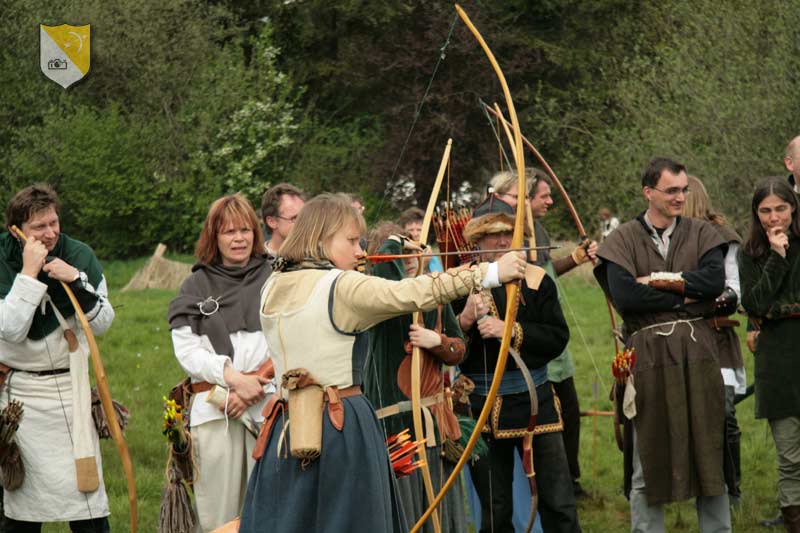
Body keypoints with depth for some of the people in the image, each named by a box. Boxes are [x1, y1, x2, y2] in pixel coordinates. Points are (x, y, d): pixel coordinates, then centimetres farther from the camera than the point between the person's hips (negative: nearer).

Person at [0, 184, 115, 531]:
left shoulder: (79, 257, -1)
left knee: (85, 485, -5)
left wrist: (77, 281, -16)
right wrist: (28, 274, -21)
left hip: (69, 385, 1)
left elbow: (102, 324, -2)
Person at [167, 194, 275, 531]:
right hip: (213, 409, 1)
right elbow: (186, 350, 5)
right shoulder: (196, 286, 14)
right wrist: (233, 378, -8)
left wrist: (255, 385, -10)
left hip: (267, 403, -1)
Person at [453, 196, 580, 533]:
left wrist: (512, 331, -18)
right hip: (481, 406, 0)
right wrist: (465, 321, -19)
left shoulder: (537, 280, 2)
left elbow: (558, 338, -7)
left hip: (532, 401, 0)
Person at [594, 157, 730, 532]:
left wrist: (660, 281, -12)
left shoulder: (701, 234, 10)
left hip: (697, 354, 2)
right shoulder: (624, 240, 3)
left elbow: (715, 280, -8)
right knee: (647, 461, 4)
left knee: (709, 454, 6)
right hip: (648, 356, -2)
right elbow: (623, 295, -12)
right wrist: (683, 297, -8)